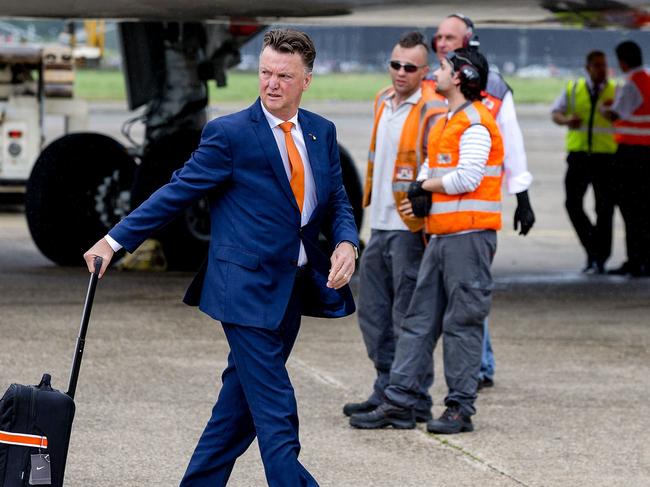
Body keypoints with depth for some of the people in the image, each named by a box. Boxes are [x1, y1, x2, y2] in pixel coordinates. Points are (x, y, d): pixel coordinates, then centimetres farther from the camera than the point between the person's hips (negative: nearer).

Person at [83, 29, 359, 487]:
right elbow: (178, 192, -6)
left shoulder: (322, 132, 8)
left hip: (293, 289, 6)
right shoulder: (230, 133, -9)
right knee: (275, 413, -8)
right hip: (248, 288, -6)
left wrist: (346, 243, -7)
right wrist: (116, 239, -7)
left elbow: (338, 203, 14)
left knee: (244, 398, 13)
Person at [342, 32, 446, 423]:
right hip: (381, 225, 9)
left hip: (411, 228, -9)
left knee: (408, 317, -5)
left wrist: (430, 224, -20)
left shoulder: (432, 109, -13)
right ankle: (387, 393, 23)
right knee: (374, 313, 13)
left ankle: (415, 401, 2)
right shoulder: (384, 101, 14)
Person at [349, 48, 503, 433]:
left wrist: (424, 187, -5)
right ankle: (398, 404, 9)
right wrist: (426, 200, 6)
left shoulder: (475, 123, -11)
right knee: (419, 319, 7)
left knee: (462, 322, -4)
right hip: (443, 235, 10)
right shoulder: (447, 123, 20)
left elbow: (467, 178, -20)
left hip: (470, 235, -10)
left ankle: (461, 409, 2)